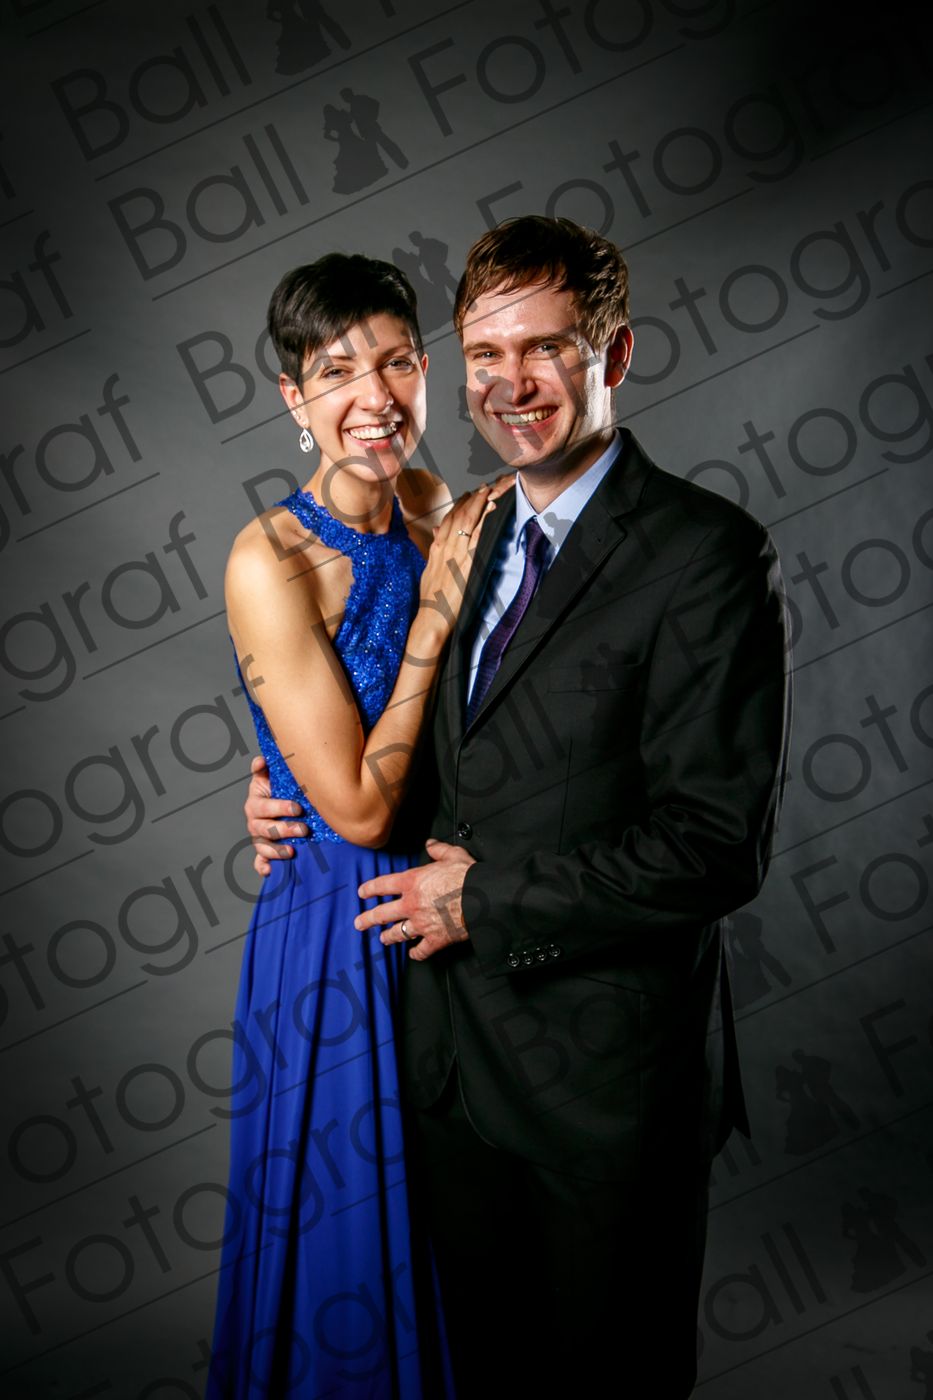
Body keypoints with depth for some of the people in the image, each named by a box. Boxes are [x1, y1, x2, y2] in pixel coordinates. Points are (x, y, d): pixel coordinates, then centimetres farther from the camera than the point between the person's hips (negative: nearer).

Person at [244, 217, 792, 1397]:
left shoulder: (706, 556, -16)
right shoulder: (469, 536, 7)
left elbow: (719, 846, -21)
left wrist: (486, 900, -17)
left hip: (605, 1072, -6)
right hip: (451, 1046, 6)